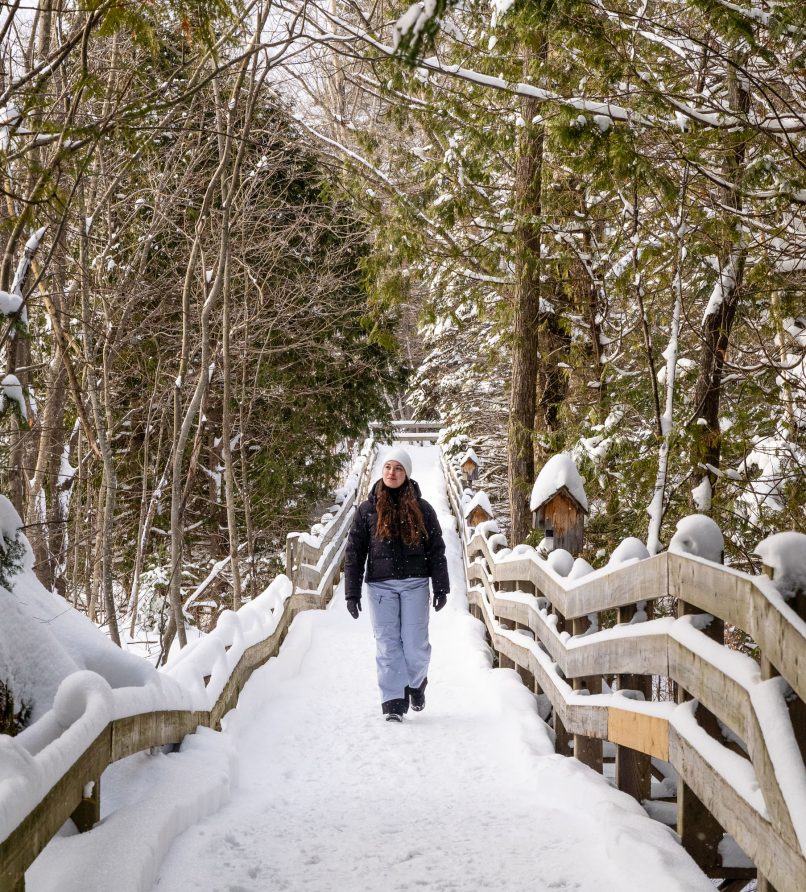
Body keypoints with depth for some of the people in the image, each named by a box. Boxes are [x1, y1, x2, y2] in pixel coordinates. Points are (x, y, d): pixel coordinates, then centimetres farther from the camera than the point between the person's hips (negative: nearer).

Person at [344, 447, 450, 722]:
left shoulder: (421, 509, 6)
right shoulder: (368, 510, 6)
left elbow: (436, 550, 7)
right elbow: (354, 552, 6)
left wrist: (441, 588, 1)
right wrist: (352, 592, 0)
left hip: (414, 584, 0)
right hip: (381, 586, 0)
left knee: (415, 644, -1)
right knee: (388, 645, -2)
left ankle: (416, 683, 28)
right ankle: (393, 702, 3)